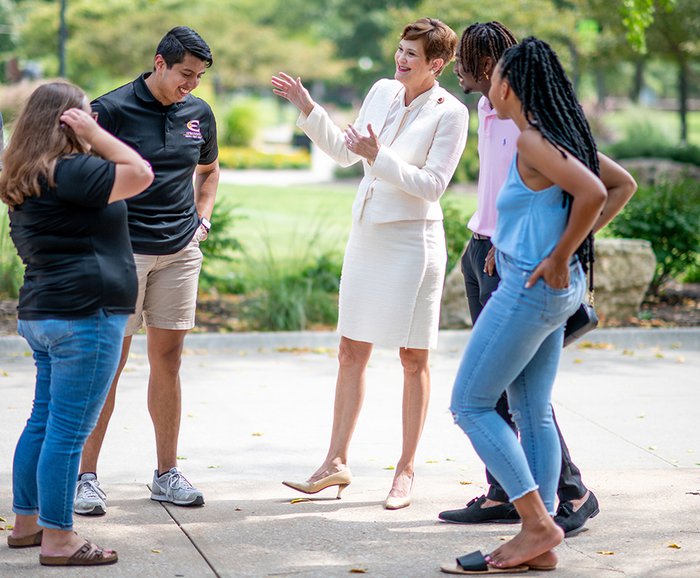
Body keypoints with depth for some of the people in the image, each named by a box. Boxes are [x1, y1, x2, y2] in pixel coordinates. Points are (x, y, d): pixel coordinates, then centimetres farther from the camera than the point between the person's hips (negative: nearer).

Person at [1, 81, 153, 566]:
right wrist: (94, 135, -8)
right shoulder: (66, 171, -15)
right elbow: (139, 174, -16)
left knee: (44, 421, 18)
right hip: (84, 314, -10)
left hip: (41, 314, 10)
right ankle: (58, 540, -1)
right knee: (69, 431, -5)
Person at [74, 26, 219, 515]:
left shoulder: (199, 114, 9)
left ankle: (167, 473, 17)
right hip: (123, 251, -5)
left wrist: (202, 220, 14)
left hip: (180, 251, 5)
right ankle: (87, 476, 4)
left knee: (168, 360, 9)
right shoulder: (113, 109, -8)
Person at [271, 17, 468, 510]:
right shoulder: (383, 91, 8)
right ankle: (336, 462, 15)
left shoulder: (450, 113, -9)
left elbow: (432, 185, -15)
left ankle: (406, 470, 12)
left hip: (413, 241, -6)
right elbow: (344, 152, 18)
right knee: (352, 352, 8)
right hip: (367, 234, 6)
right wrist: (307, 109, 10)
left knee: (413, 358, 3)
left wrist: (379, 158, -23)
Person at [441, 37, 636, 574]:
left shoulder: (532, 141, -17)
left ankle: (537, 523, -3)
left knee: (470, 404, -1)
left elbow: (592, 193, -29)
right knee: (533, 414, 12)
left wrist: (561, 254, -18)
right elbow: (623, 184, 17)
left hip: (531, 287, -10)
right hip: (555, 291, 10)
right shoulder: (562, 135, 10)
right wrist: (577, 244, 11)